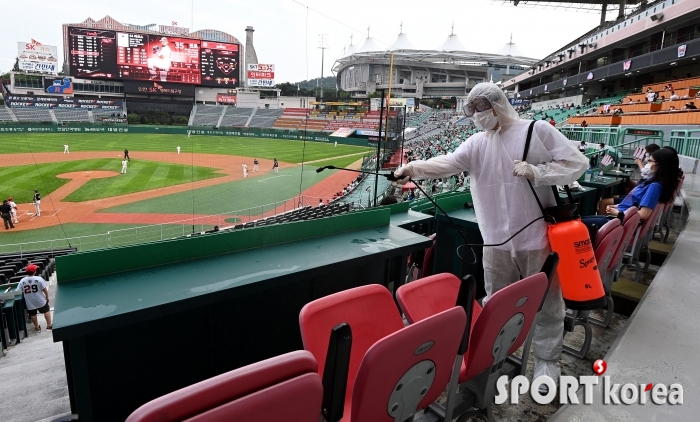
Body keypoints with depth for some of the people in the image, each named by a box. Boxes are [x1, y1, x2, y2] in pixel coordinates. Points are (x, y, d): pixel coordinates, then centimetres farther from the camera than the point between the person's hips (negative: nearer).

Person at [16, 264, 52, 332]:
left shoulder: (22, 281, -11)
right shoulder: (39, 279, -17)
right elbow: (44, 289, -11)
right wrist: (47, 297, 3)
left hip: (30, 302, 2)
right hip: (40, 300, -2)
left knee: (33, 314, 19)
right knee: (46, 311, 17)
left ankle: (37, 327, 31)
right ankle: (49, 325, 20)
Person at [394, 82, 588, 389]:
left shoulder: (537, 130, -5)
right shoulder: (477, 143, 5)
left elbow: (577, 163, -5)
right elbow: (447, 163, -8)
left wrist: (536, 172, -18)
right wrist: (414, 168, -23)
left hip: (538, 235, -3)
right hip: (497, 239, 4)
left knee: (545, 302, 10)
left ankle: (547, 361, 28)